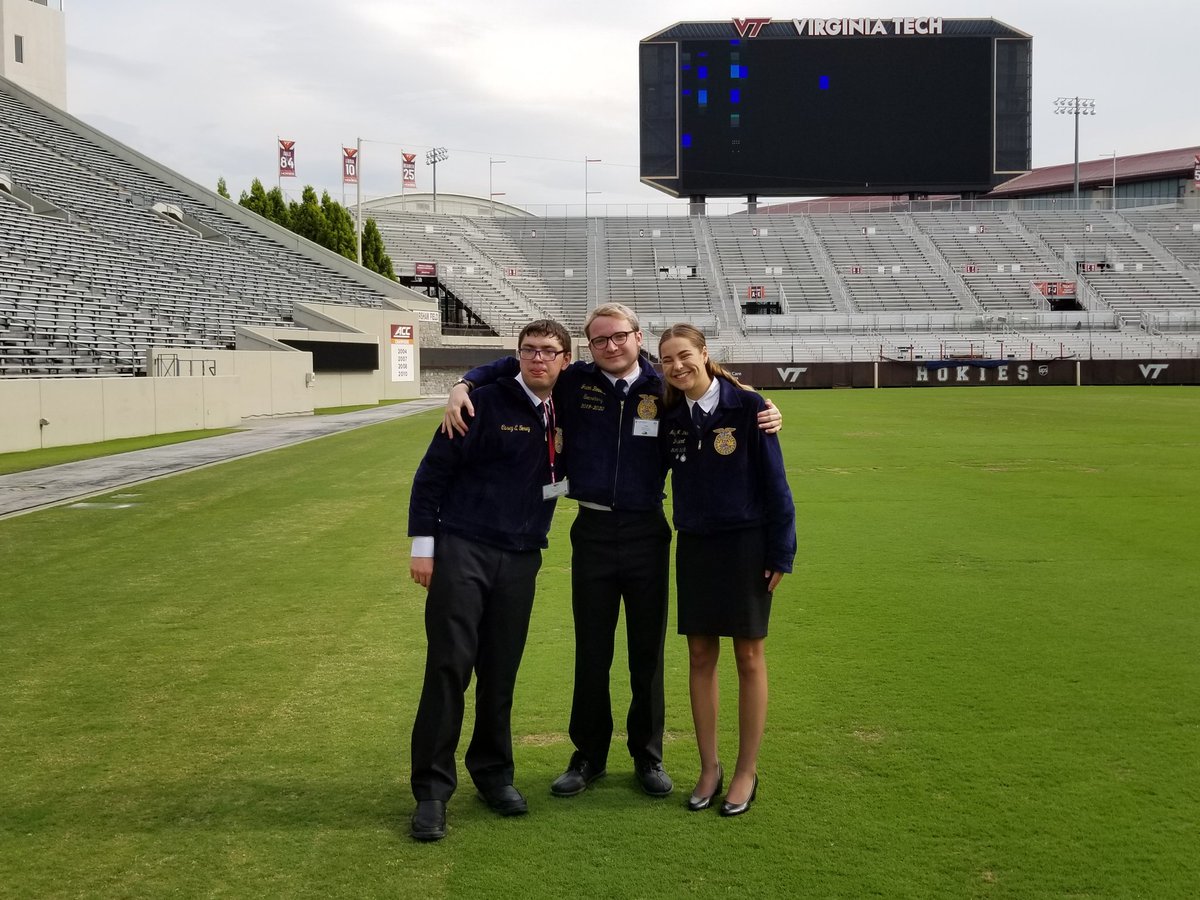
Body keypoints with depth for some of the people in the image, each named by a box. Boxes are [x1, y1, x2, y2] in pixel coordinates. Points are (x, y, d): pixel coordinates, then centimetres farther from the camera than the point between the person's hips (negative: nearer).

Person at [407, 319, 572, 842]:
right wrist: (422, 543, -8)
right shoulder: (486, 403, -7)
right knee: (448, 667, -6)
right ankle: (431, 789, 3)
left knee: (501, 674, 10)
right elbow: (433, 470, -6)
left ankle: (493, 773, 25)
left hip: (521, 561, 4)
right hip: (462, 551, -4)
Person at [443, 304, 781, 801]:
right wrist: (464, 385, -6)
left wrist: (764, 418, -8)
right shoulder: (574, 383, -2)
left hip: (648, 533, 0)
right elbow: (512, 365, 9)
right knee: (591, 652, 10)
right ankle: (589, 755, 25)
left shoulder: (664, 389, -1)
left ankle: (648, 756, 26)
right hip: (593, 532, 0)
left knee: (648, 652, 11)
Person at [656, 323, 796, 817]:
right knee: (700, 655, 7)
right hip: (694, 547, 4)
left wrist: (780, 553, -9)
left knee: (748, 656, 4)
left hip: (745, 545, -4)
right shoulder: (671, 417, 4)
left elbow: (773, 481, -8)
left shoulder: (746, 405, -9)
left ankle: (747, 771, 15)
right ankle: (709, 767, 19)